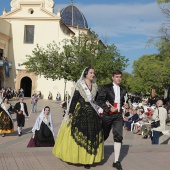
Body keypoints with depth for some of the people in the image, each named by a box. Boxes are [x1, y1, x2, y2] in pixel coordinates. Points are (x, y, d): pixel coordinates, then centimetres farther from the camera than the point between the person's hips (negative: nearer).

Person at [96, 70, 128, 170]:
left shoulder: (123, 90, 11)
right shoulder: (106, 88, -2)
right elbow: (99, 100, -9)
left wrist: (124, 105, 3)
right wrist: (109, 108, -17)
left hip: (118, 116, 3)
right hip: (108, 115, -3)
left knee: (118, 136, -8)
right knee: (104, 135, 11)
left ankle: (116, 161, -2)